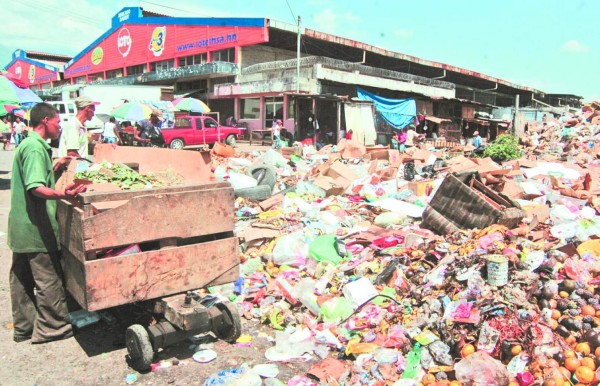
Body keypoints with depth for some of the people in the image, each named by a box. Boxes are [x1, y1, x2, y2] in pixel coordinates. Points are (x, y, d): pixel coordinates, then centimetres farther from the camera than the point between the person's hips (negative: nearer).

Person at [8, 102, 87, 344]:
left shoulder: (27, 144, 15)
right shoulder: (35, 147, -17)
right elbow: (35, 188, -28)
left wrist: (56, 167, 17)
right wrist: (62, 194, -44)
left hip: (21, 227, 10)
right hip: (36, 227, -10)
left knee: (22, 278, 16)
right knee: (49, 279, 1)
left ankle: (24, 326, 28)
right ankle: (51, 328, 12)